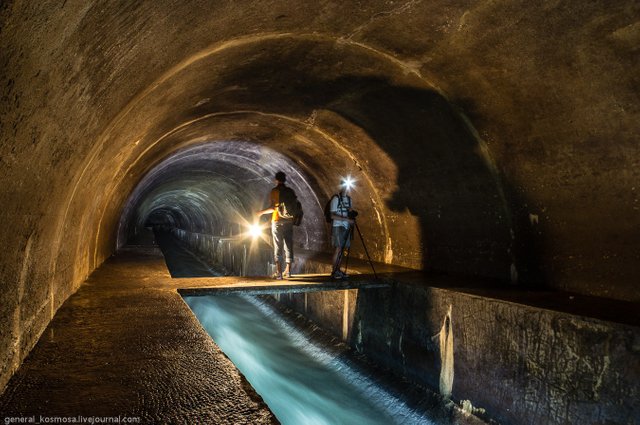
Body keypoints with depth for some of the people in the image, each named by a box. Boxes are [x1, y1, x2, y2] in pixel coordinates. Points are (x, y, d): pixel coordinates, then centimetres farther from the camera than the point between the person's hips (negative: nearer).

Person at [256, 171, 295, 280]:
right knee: (288, 245, 11)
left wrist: (262, 212, 4)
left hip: (277, 221, -3)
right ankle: (288, 271, 18)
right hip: (289, 221, 3)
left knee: (278, 247, -2)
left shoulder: (274, 191, -5)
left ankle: (279, 272, -8)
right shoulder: (290, 191, 6)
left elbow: (272, 207, -11)